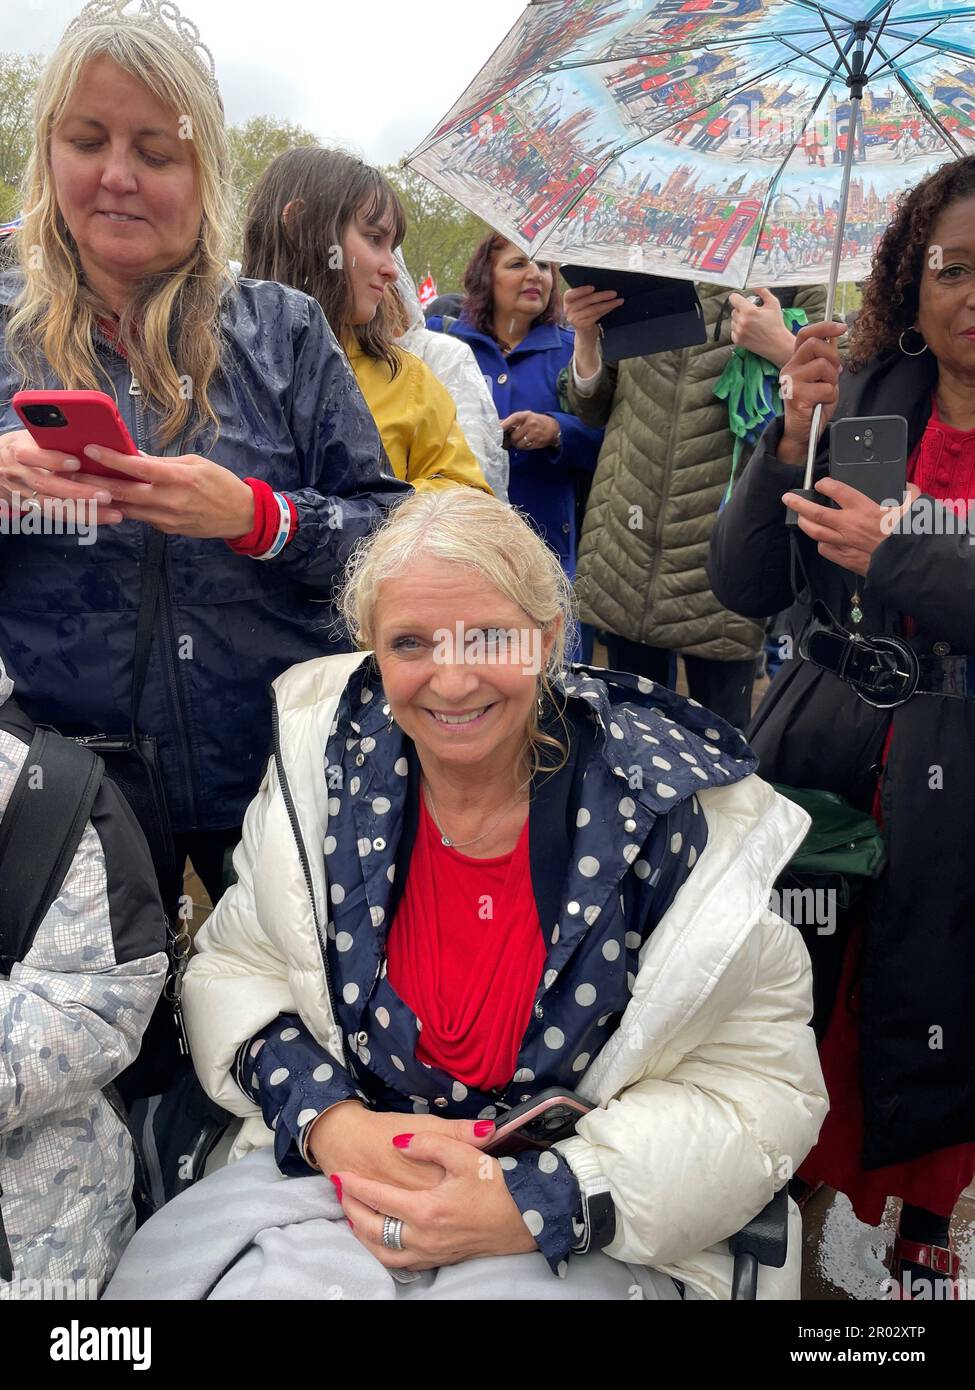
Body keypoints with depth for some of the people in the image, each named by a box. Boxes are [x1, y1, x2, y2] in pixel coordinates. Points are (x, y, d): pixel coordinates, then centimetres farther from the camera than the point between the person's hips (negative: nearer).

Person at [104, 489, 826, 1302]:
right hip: (334, 1170, 3)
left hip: (587, 1234, -2)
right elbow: (235, 968, 6)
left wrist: (536, 1208, -19)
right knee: (162, 1274, -20)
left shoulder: (680, 808, -14)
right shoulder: (321, 769, -5)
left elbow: (761, 1079, -10)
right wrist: (326, 1121, -13)